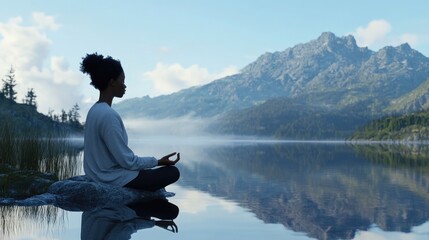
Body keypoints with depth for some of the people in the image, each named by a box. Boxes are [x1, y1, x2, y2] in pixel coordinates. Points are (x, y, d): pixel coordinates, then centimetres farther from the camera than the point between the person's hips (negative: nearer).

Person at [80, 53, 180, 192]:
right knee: (172, 172, -1)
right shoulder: (109, 115, -23)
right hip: (114, 179, -9)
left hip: (100, 174, 9)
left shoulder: (95, 111, 6)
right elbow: (127, 160, -21)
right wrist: (158, 162, -10)